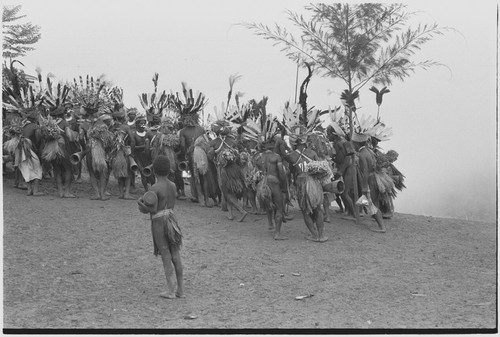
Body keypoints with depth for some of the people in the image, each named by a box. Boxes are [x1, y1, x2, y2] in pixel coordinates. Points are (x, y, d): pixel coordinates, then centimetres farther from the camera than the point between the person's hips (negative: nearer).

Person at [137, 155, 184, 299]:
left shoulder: (154, 188, -15)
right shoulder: (172, 185, 5)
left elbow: (153, 209, -19)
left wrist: (141, 205, -2)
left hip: (159, 222, -6)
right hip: (172, 219, 6)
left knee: (166, 256, -1)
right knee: (176, 255, 8)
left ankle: (171, 290, 2)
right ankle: (180, 289, 12)